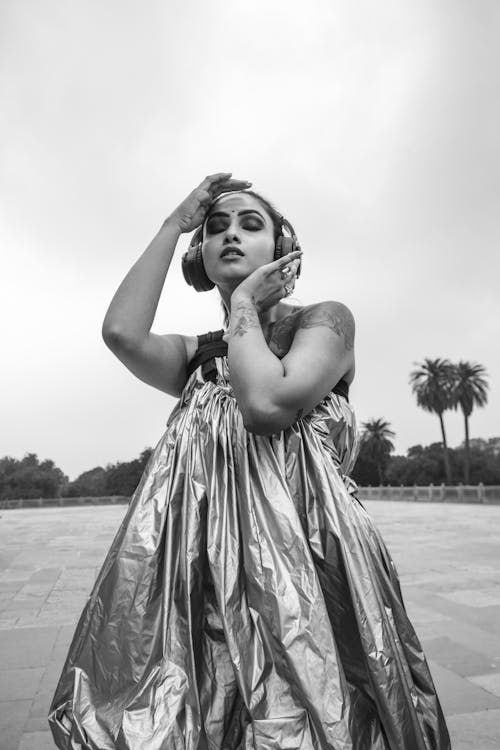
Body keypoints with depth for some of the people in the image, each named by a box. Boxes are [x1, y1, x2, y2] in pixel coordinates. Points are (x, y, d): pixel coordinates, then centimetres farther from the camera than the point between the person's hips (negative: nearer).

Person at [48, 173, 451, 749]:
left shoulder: (325, 318, 1)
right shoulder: (198, 354, 14)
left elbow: (267, 402, -19)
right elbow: (121, 332, -8)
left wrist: (243, 303, -4)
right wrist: (174, 223, 2)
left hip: (301, 552, -4)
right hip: (202, 567, 4)